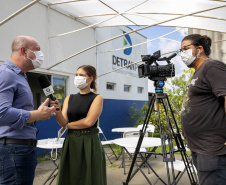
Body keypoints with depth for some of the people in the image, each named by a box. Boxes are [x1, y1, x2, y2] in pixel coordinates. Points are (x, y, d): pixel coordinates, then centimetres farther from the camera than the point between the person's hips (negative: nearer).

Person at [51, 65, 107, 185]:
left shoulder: (97, 98, -2)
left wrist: (68, 125, -3)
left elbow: (89, 121, -13)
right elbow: (63, 122, 0)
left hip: (89, 142, -4)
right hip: (71, 142, 4)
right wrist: (57, 110, -18)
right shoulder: (69, 98, 10)